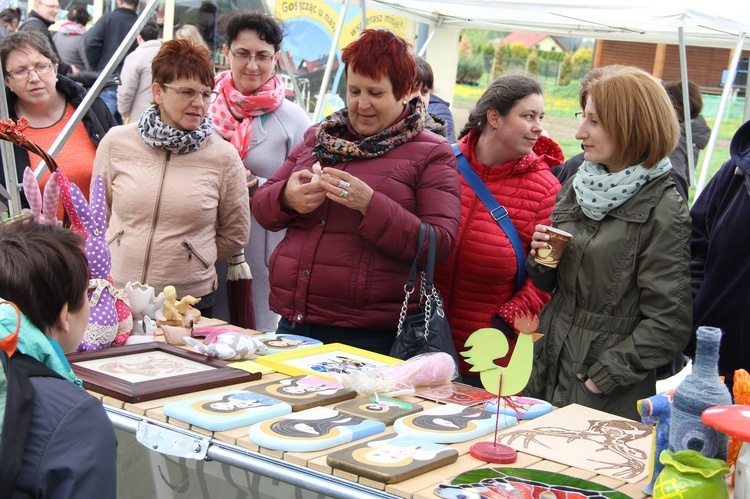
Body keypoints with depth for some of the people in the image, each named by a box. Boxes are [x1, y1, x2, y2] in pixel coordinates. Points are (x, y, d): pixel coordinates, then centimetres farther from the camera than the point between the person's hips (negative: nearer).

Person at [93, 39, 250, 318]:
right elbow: (98, 215, 12)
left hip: (190, 300, -1)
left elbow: (235, 234, 7)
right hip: (116, 294, 1)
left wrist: (191, 261, 8)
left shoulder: (223, 156, -4)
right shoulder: (117, 143, -1)